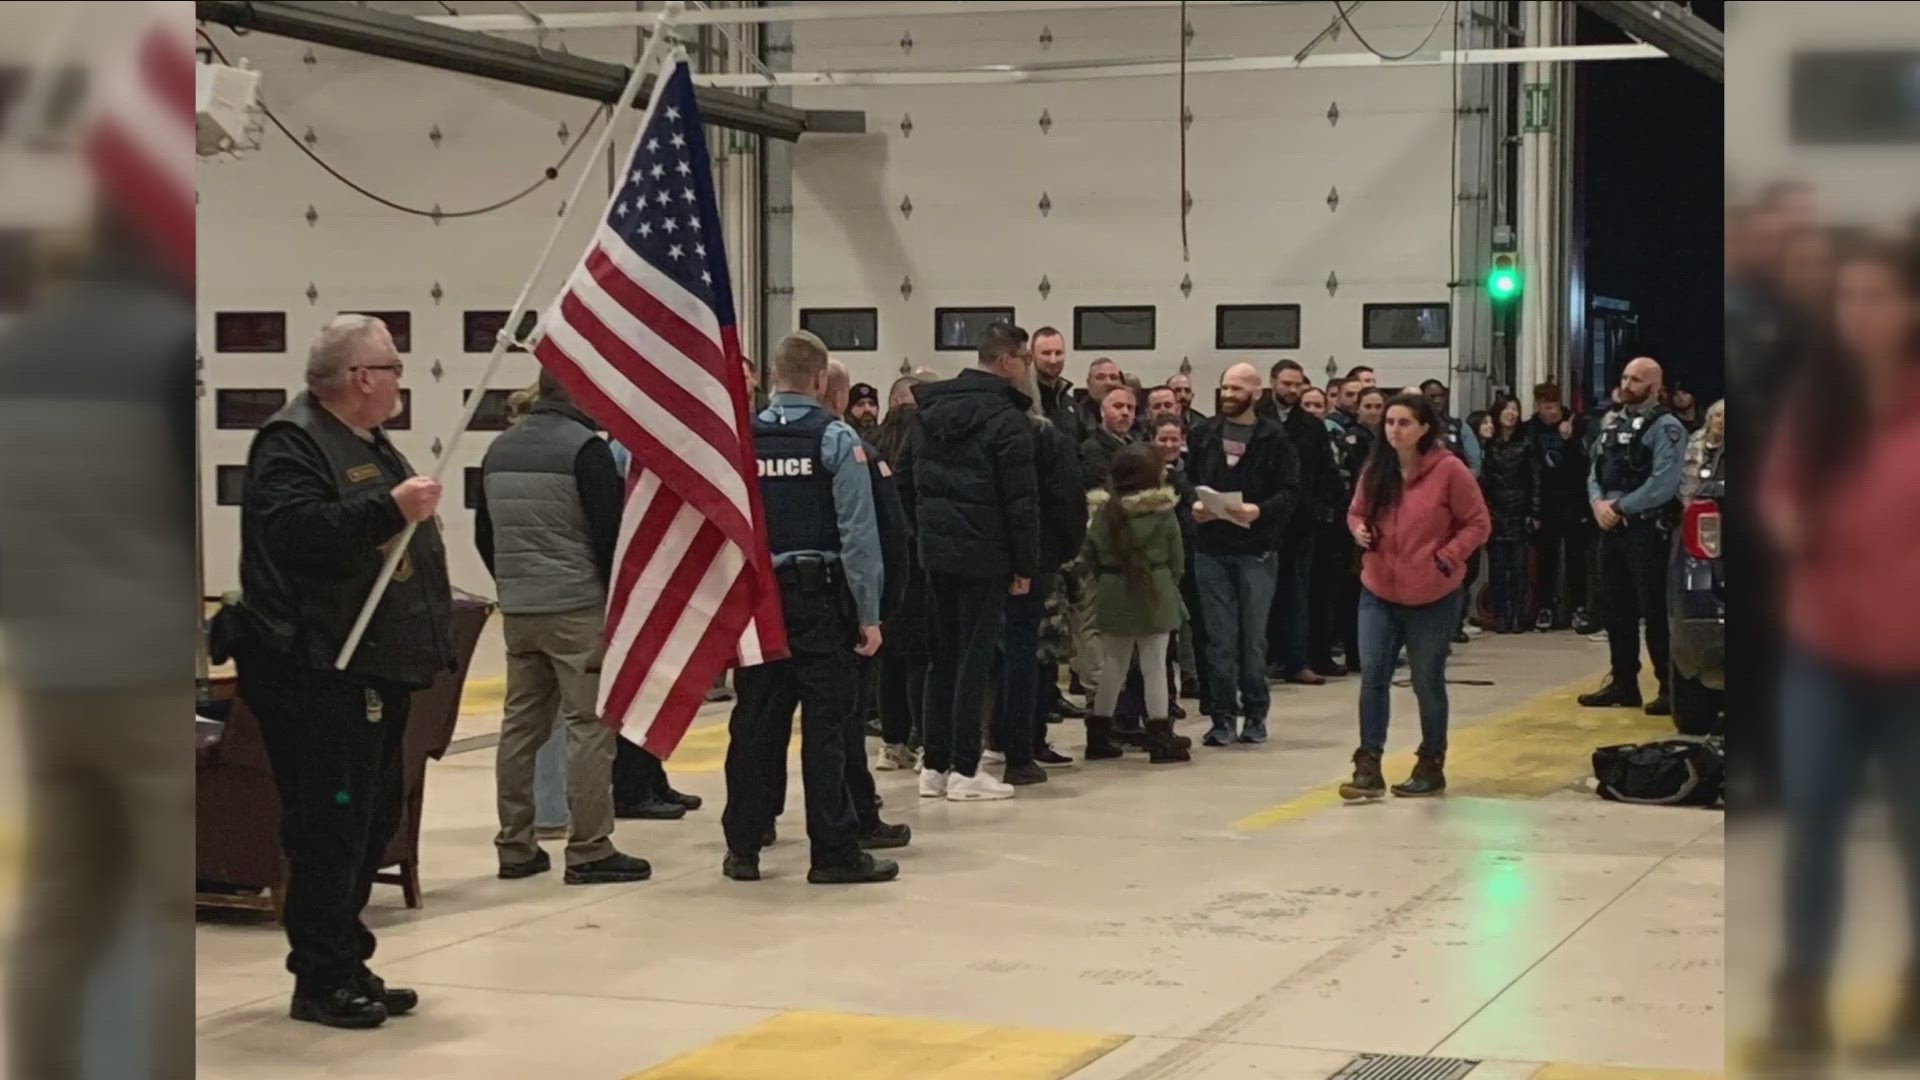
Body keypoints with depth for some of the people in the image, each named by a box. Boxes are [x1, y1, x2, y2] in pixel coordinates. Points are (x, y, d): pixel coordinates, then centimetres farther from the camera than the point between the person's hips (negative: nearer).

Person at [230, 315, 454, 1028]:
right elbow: (295, 532, -28)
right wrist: (390, 509, -29)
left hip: (378, 671, 10)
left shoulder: (371, 446, 19)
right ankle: (321, 979, -1)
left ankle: (347, 967, 21)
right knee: (331, 824, -8)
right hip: (321, 674, -10)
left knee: (372, 821, 13)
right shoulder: (292, 443, -12)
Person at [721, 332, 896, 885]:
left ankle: (743, 847, 15)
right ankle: (834, 852, 1)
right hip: (820, 596, -4)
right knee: (826, 726, -1)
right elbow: (858, 532, -11)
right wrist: (869, 614, -7)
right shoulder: (835, 439, -7)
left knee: (755, 724, 9)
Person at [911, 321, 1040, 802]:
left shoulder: (934, 408, 9)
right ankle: (964, 771, -1)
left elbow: (920, 480, 13)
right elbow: (1021, 501, -14)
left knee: (943, 654, 13)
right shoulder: (1007, 419, -13)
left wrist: (927, 532, 17)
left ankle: (934, 764, 15)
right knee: (975, 657, -2)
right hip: (983, 554, -7)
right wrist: (1025, 565, -7)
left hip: (935, 548, 7)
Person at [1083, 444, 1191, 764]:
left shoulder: (1104, 511, -2)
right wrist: (1170, 584, 12)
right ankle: (1159, 737, 2)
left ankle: (1098, 734, 18)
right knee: (1155, 666, 1)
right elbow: (1176, 556, -3)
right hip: (1154, 594, -3)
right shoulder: (1163, 512, -9)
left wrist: (1105, 581, 12)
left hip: (1113, 594, 3)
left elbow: (1090, 555, -3)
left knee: (1112, 665, 13)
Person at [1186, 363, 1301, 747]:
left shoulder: (1275, 438, -2)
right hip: (1211, 549, 2)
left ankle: (1255, 714, 16)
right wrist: (1192, 505, -11)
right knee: (1220, 637, 4)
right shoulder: (1203, 434, 7)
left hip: (1257, 551, -2)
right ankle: (1224, 716, 9)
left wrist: (1259, 509, -22)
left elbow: (1290, 492, -6)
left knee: (1253, 636, 5)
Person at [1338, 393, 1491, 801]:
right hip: (1378, 591, 4)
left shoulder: (1449, 469, -12)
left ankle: (1431, 767, 21)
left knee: (1428, 682, 7)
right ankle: (1368, 768, 0)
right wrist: (1359, 530, -5)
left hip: (1432, 596, -4)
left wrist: (1446, 557, -17)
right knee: (1372, 676, -3)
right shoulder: (1376, 469, 2)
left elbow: (1478, 524, -7)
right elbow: (1356, 511, 17)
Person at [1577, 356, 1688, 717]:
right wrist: (1598, 502, -4)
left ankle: (1669, 689, -2)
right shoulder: (1612, 422, 16)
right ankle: (1623, 684, 22)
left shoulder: (1665, 427, -9)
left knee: (1655, 610, -7)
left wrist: (1619, 507, -14)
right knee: (1615, 609, 13)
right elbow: (1596, 471, 17)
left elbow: (1664, 484, -18)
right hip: (1611, 527, 8)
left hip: (1648, 529, -8)